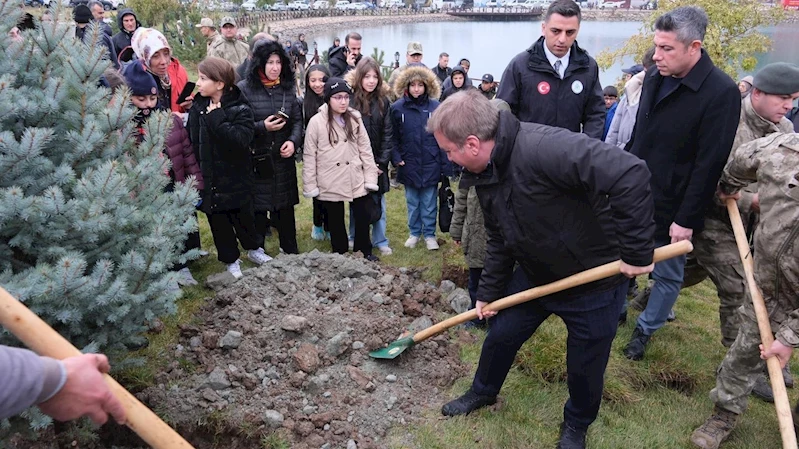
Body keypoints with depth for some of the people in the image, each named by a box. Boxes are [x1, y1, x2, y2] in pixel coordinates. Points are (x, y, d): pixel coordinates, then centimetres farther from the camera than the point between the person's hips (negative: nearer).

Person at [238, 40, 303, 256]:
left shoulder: (287, 88, 7)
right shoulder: (244, 89, -7)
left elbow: (298, 119, 9)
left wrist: (293, 141, -8)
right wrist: (262, 127, -19)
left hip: (283, 159, 4)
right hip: (256, 160, -4)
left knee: (286, 206, 12)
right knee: (257, 208, 3)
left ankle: (291, 250, 27)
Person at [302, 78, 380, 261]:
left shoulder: (355, 119, 1)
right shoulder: (317, 122, -8)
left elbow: (365, 149, 4)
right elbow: (309, 156, -5)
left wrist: (370, 177, -1)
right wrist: (310, 185, -6)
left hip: (356, 181, 2)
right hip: (330, 184, -2)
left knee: (362, 218, 11)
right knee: (336, 222, 13)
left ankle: (365, 252, 30)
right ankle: (341, 256, 30)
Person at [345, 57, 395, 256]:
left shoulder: (383, 101, 2)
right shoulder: (350, 100, -8)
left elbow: (388, 134, 2)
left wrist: (382, 162, -5)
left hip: (378, 163, 3)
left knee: (379, 203, 9)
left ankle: (380, 241, 21)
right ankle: (355, 239, 24)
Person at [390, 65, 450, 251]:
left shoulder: (435, 106, -6)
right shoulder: (397, 108, -3)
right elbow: (393, 137, 3)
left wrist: (445, 166, -7)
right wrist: (396, 158, -8)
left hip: (430, 164, -1)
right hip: (409, 164, 1)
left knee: (429, 202, 9)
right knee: (412, 202, 14)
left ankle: (429, 234, 23)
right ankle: (414, 233, 29)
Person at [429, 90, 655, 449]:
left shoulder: (542, 148, -36)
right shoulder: (484, 173, -5)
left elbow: (630, 174, -42)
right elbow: (499, 240, 8)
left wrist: (636, 252, -36)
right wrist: (488, 293, 11)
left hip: (594, 280, -7)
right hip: (535, 275, 7)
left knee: (584, 368, 12)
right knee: (500, 335, 19)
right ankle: (483, 392, 48)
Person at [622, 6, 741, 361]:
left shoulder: (721, 92, -18)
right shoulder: (654, 77, 3)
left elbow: (709, 164, -18)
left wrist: (686, 218, -17)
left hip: (671, 208, -5)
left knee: (668, 275, 10)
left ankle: (645, 330, 30)